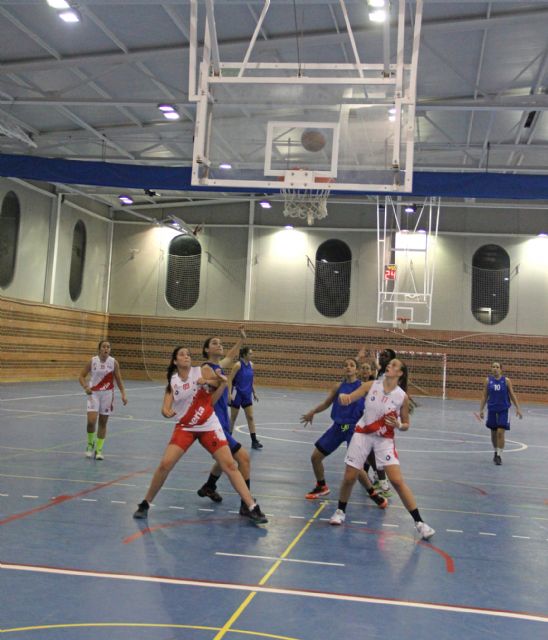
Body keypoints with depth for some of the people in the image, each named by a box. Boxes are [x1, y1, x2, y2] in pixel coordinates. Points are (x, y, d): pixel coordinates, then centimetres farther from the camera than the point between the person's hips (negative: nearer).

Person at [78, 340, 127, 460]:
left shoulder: (113, 362, -5)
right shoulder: (92, 361, -6)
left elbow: (119, 379, 3)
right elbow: (81, 376, 0)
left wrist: (123, 394, -6)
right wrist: (85, 387, -18)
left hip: (107, 394, 1)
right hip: (94, 393, -1)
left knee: (103, 422, 6)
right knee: (91, 421, -14)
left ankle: (99, 449, 20)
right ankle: (90, 444, 14)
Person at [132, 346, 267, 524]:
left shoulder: (203, 371, -7)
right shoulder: (172, 382, 0)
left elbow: (212, 401, -4)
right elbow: (165, 408, -5)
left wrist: (223, 383, -21)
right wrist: (167, 412, -28)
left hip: (209, 426, -1)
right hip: (185, 427, 1)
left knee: (230, 465, -7)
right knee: (165, 464, -11)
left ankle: (252, 508, -3)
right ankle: (145, 504, 10)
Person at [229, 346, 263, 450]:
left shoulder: (251, 364, 4)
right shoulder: (238, 365, -15)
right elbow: (230, 380, -15)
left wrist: (254, 393, 15)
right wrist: (229, 393, -22)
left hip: (247, 395, 6)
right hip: (237, 394, -6)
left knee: (250, 417, 2)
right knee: (233, 417, 6)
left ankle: (254, 441, 2)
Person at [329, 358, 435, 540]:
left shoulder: (402, 396, -8)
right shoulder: (371, 385, -6)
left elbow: (406, 425, 3)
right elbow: (348, 399, -11)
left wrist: (398, 425, -21)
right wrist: (343, 397, -35)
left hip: (385, 439, -1)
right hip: (362, 434, 2)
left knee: (397, 480, -12)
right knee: (349, 478, 4)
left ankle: (419, 522, -3)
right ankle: (340, 511, 31)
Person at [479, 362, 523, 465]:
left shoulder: (506, 380, -3)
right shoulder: (488, 380, 2)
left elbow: (512, 395, 1)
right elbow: (484, 396, 6)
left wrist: (518, 408, -5)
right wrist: (481, 409, 1)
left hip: (503, 410, -2)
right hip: (492, 410, 2)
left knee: (500, 432, -11)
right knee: (493, 433, 11)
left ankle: (499, 456, -3)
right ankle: (496, 452, 32)